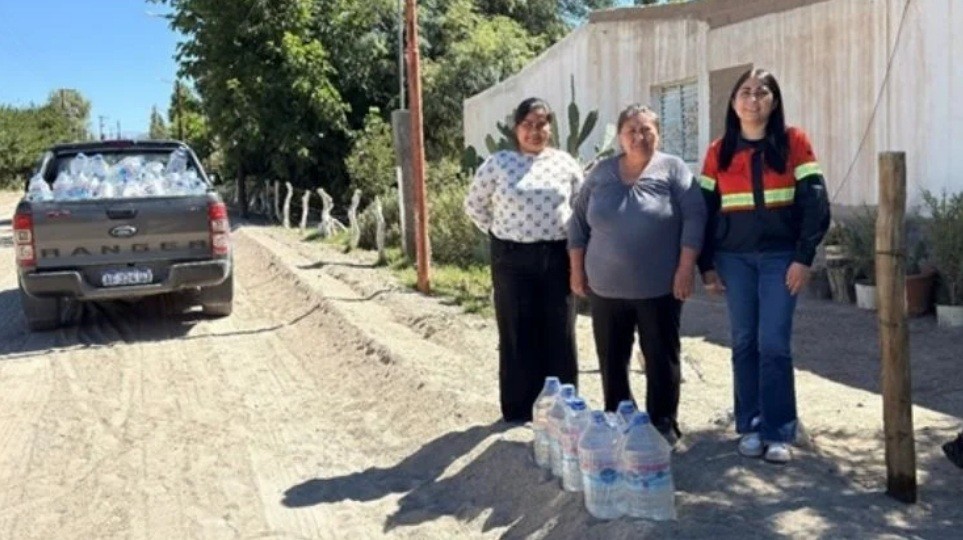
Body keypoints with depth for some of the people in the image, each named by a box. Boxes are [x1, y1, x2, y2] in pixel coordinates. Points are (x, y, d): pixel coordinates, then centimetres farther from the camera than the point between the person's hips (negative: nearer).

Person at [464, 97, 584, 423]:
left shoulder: (565, 163, 4)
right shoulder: (498, 163, -1)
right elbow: (474, 205, 7)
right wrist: (499, 233, 3)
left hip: (557, 258, 2)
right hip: (512, 259, -1)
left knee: (559, 334, 7)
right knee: (518, 334, 6)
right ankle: (519, 409, 17)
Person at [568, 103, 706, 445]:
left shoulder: (673, 170, -3)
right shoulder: (601, 173, 7)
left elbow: (694, 218, -8)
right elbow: (579, 223, 10)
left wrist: (685, 269, -14)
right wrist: (577, 270, 6)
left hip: (658, 288, -3)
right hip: (605, 287, 3)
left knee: (661, 358, 6)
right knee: (611, 359, 11)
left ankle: (664, 425, 18)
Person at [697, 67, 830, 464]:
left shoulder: (794, 142, -1)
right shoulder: (718, 151, 5)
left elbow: (814, 202, -5)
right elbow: (705, 209, 7)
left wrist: (803, 257, -11)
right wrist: (707, 265, 3)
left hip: (780, 256, -2)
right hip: (735, 259, 2)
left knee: (774, 344, -5)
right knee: (744, 343, 6)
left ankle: (778, 432, 3)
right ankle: (750, 426, 15)